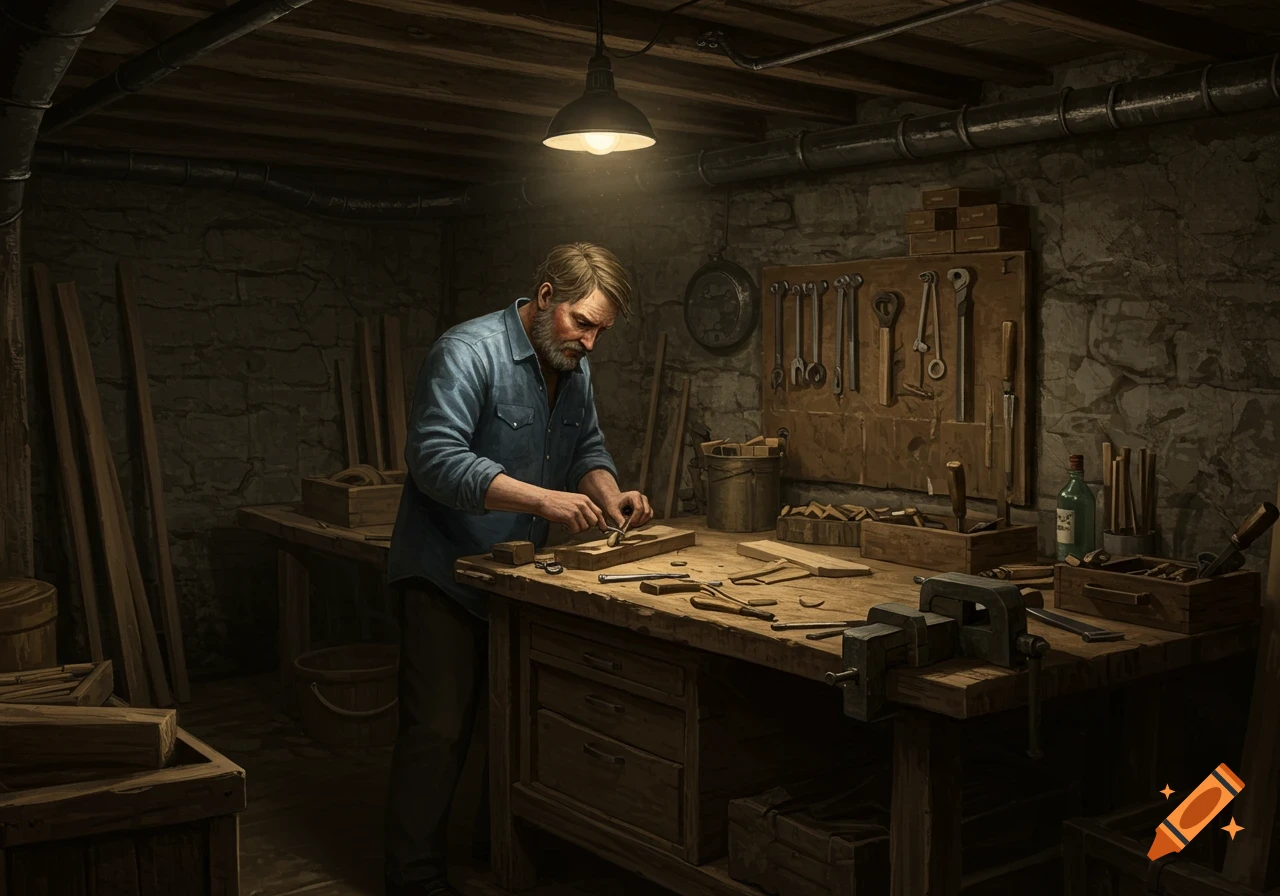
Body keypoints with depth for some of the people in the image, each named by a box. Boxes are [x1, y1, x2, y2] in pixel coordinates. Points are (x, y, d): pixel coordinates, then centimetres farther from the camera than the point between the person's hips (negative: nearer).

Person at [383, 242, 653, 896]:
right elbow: (437, 459, -29)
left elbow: (587, 449, 17)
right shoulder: (468, 352, -19)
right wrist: (543, 499, -34)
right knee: (438, 731, -6)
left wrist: (610, 496, -5)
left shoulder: (574, 368, 8)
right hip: (446, 573, -8)